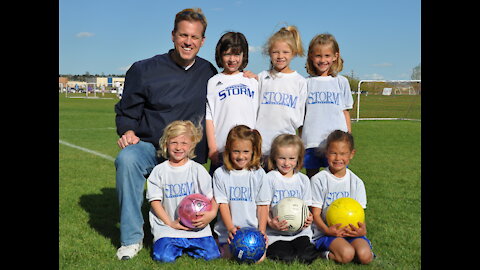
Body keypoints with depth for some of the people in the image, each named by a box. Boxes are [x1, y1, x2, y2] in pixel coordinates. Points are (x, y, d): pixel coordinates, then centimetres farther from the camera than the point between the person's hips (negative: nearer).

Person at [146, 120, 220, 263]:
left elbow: (211, 196, 4)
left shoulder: (197, 169, 4)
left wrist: (212, 213, -17)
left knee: (212, 255, -14)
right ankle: (176, 246, 12)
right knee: (164, 257, -23)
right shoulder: (159, 171, 3)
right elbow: (155, 201, 1)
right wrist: (170, 223, -10)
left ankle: (187, 246, 16)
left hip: (197, 226, 1)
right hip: (167, 226, -1)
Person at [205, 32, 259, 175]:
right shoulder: (214, 82, 6)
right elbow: (209, 117, 2)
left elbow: (259, 115, 12)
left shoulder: (252, 81, 13)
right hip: (221, 149, -1)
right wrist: (212, 147, -5)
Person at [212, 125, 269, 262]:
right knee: (231, 256, -20)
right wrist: (230, 228, -13)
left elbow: (263, 204, 5)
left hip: (254, 230, 1)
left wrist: (262, 231, -4)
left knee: (259, 257, -18)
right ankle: (221, 245, 9)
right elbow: (222, 203, -2)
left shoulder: (258, 173, 4)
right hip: (229, 231, -1)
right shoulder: (220, 174, 1)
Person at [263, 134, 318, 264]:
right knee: (285, 257, -24)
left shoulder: (303, 179, 11)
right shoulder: (269, 178, -1)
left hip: (300, 231, 3)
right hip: (275, 233, -2)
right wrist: (270, 222, -23)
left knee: (306, 256, -21)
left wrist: (308, 218, -13)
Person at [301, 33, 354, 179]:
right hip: (311, 142, 0)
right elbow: (300, 115, 7)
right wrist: (299, 142, 5)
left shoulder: (341, 82, 7)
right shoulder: (306, 83, 6)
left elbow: (346, 112, 9)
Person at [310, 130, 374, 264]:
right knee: (347, 254, -30)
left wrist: (362, 229, -18)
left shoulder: (356, 182, 8)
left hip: (351, 230, 4)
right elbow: (316, 213, -4)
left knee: (365, 256, -24)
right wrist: (327, 230, -23)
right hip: (325, 231, -3)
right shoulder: (319, 180, -3)